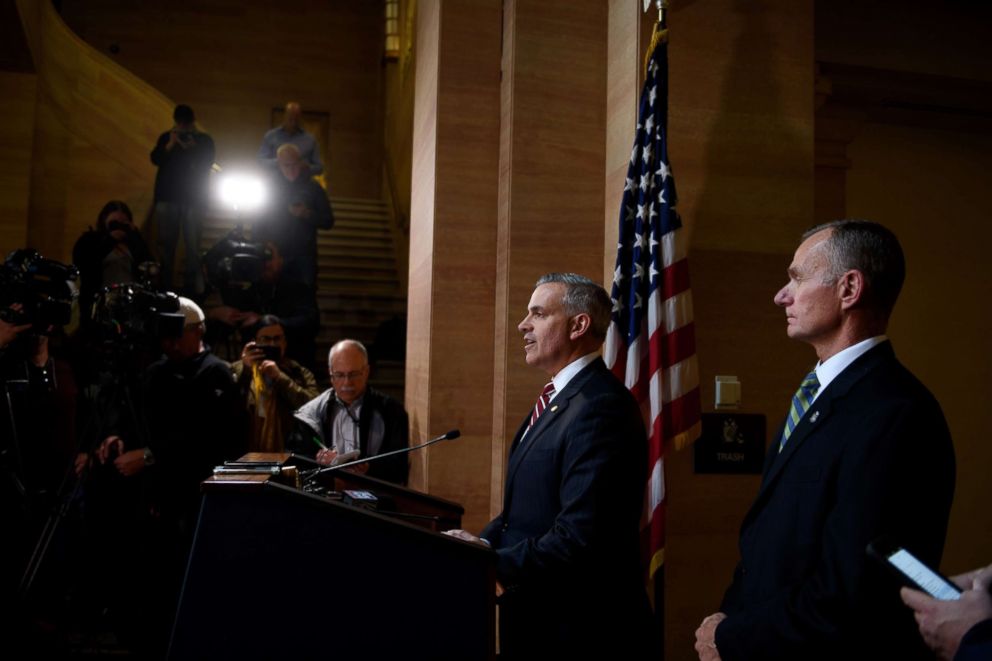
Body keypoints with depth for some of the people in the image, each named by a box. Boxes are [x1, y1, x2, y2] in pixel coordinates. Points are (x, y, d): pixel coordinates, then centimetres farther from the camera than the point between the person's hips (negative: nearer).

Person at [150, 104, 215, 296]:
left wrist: (192, 149, -18)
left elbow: (207, 163, -5)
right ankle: (164, 284, 5)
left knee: (192, 243, -5)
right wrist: (170, 145, -15)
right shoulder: (166, 137, 10)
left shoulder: (204, 140, 6)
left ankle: (192, 285, -1)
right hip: (167, 195, 2)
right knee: (166, 242, 0)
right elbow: (155, 159, -2)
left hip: (194, 197, -1)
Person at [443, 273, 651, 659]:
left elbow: (580, 539, -28)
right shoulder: (559, 398, 11)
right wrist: (485, 542, -4)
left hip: (576, 627, -9)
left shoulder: (600, 407, -22)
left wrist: (494, 563, -18)